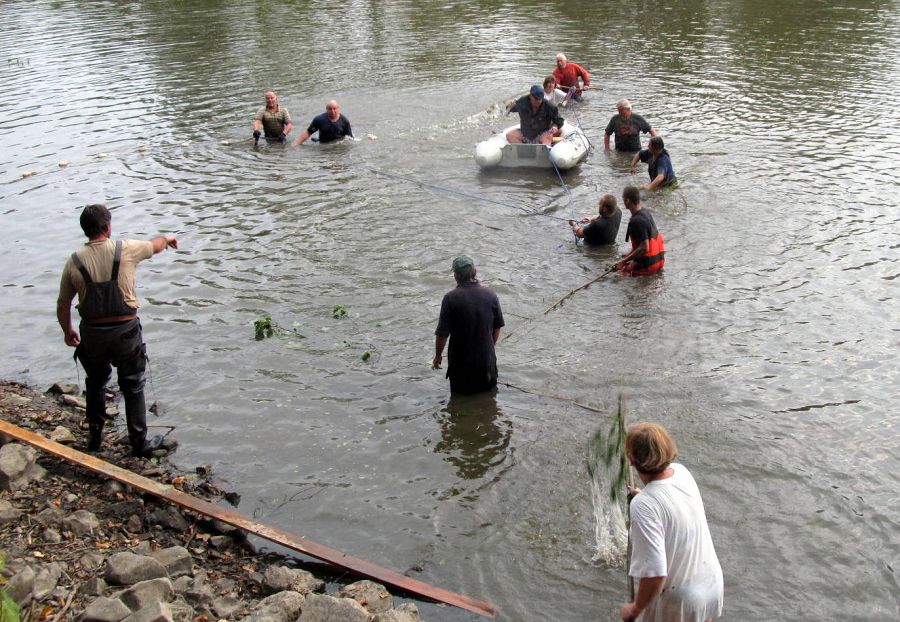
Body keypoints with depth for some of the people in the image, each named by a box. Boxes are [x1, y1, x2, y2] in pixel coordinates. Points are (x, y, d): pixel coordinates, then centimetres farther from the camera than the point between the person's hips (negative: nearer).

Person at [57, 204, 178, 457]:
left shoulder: (75, 261, -7)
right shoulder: (125, 249, -11)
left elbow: (63, 304, 1)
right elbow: (156, 244, 10)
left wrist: (67, 331, 19)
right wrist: (168, 238, 34)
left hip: (92, 333, 2)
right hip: (125, 331, -2)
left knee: (95, 384, 23)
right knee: (133, 388, 12)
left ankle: (94, 437, 34)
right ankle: (139, 443, 19)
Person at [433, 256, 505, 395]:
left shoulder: (450, 298, -17)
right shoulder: (490, 295, -5)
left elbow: (442, 334, -14)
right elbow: (497, 328, 6)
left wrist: (438, 355, 3)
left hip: (461, 362, -2)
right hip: (487, 360, 2)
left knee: (460, 395, 16)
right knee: (490, 389, 21)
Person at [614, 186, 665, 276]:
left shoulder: (636, 221, -25)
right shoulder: (646, 211, 4)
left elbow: (644, 248, -27)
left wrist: (624, 261, -20)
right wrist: (630, 253, 18)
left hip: (648, 264, -9)